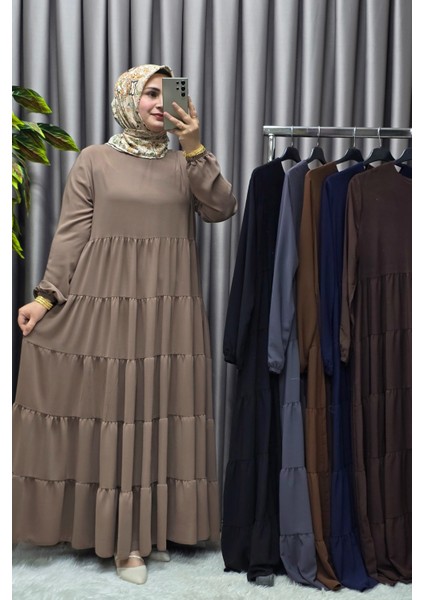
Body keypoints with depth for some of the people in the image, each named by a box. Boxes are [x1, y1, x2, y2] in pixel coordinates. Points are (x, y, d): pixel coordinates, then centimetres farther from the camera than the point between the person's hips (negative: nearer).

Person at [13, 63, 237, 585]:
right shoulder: (94, 161, 5)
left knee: (160, 412, 5)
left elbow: (222, 209, -4)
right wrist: (46, 297, -8)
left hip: (169, 311, 3)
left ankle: (154, 527, 20)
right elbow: (71, 235, 0)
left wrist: (194, 148, -11)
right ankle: (122, 538, 12)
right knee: (113, 410, 0)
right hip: (105, 306, -2)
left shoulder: (184, 163, 12)